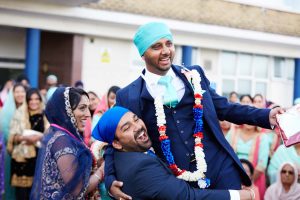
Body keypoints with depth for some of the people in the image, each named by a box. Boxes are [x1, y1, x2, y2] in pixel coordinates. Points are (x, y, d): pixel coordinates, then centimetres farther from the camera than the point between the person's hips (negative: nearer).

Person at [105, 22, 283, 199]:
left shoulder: (194, 75, 8)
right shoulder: (128, 96, 0)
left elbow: (223, 108, 14)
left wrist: (266, 116, 5)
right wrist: (111, 180, -12)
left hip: (221, 167, 2)